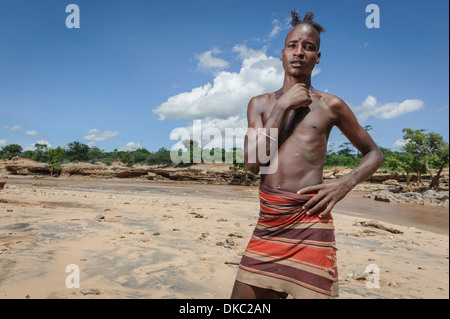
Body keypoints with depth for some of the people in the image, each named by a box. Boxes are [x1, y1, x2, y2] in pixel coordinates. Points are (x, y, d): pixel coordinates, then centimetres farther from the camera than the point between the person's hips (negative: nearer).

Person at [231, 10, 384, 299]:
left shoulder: (330, 105, 4)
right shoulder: (260, 103, 11)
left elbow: (374, 153, 13)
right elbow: (253, 163, -2)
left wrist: (346, 183, -8)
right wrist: (283, 105, -5)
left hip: (309, 222, -3)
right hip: (267, 222, 3)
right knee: (244, 295, 9)